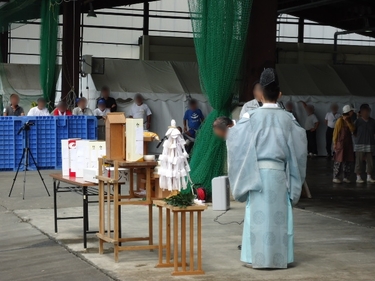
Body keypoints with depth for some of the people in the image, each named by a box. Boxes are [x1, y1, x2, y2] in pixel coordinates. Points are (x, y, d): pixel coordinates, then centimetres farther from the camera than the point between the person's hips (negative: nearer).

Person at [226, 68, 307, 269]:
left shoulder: (254, 116, -6)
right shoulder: (286, 118, 1)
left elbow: (233, 134, 0)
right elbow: (301, 138, 15)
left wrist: (227, 130, 22)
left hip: (258, 171, -2)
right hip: (279, 171, 2)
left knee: (259, 214, 1)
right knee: (279, 214, 6)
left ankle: (258, 258, 2)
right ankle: (279, 257, 9)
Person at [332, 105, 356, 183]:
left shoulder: (349, 120, 9)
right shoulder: (340, 120, -10)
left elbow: (353, 129, -5)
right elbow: (336, 132, -8)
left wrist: (347, 121, -15)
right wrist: (335, 144, -9)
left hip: (348, 143, 7)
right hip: (341, 143, -7)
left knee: (349, 160, 5)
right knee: (339, 161, -4)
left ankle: (346, 177, 13)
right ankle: (335, 177, 2)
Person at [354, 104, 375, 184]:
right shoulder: (358, 121, -3)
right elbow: (355, 132, 1)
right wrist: (360, 138, -5)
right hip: (360, 145, -3)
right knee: (359, 161, 0)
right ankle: (358, 177, 8)